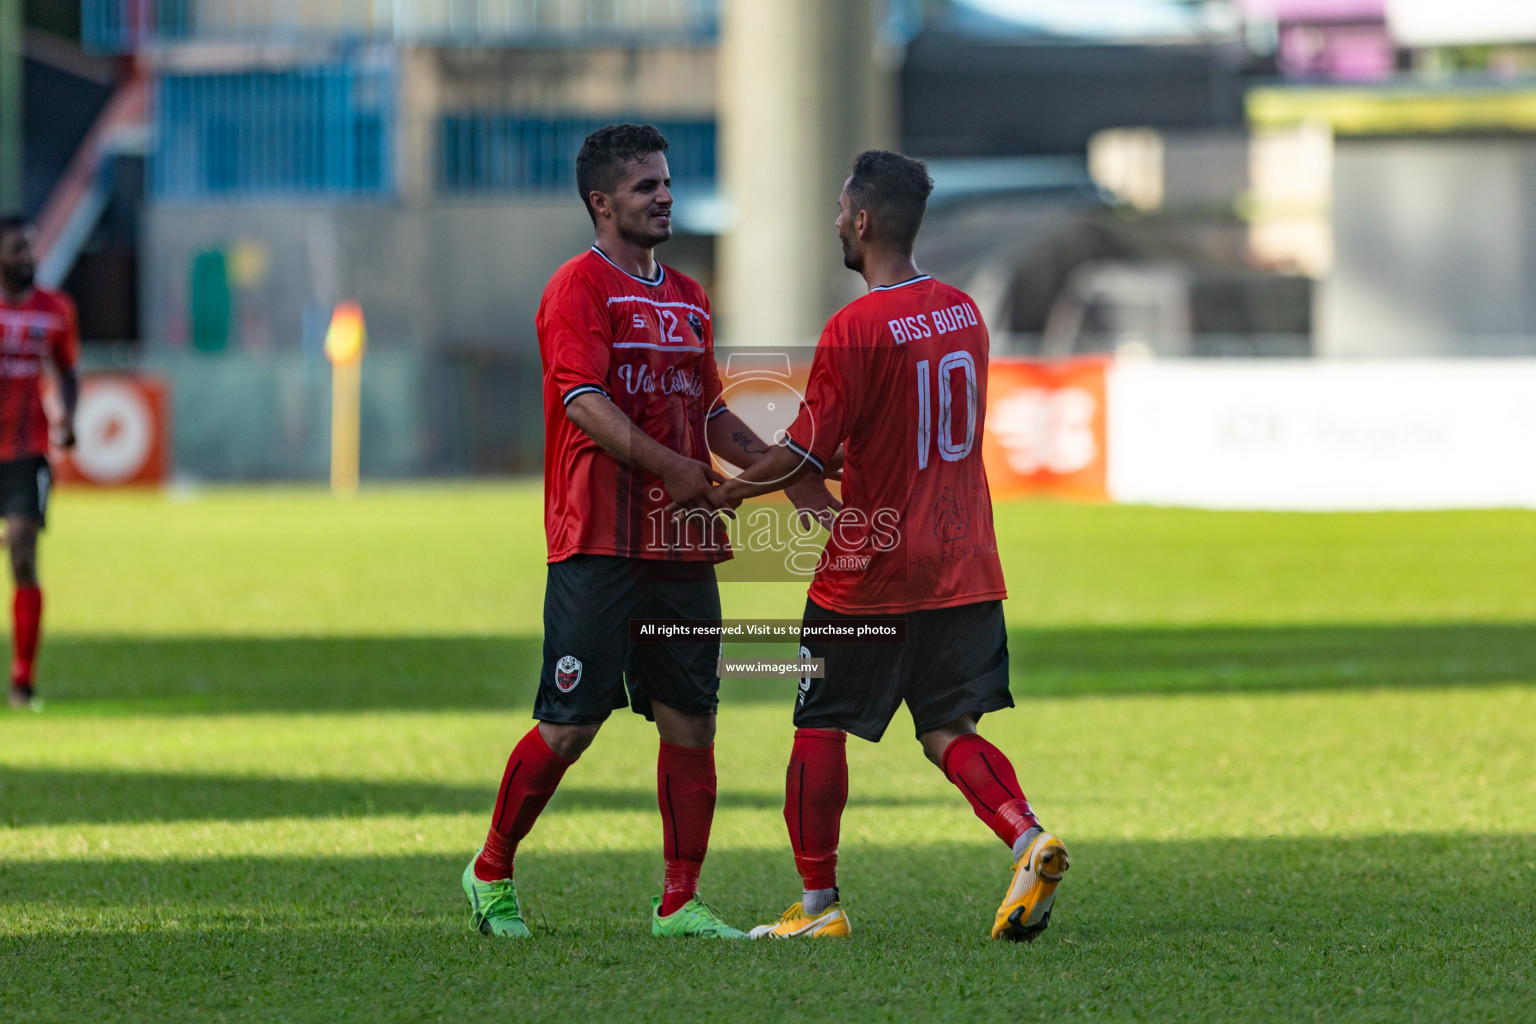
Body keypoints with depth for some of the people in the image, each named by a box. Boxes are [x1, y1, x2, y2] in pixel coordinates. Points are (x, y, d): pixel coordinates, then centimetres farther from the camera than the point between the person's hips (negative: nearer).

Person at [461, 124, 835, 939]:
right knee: (569, 726, -6)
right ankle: (491, 873, 13)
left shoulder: (687, 298, 19)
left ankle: (679, 902, 7)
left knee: (690, 722, 2)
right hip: (598, 544, -7)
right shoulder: (578, 287, -6)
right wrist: (669, 467, -25)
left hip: (681, 549, 7)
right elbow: (584, 402, -17)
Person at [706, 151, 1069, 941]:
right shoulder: (963, 312, 7)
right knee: (949, 729, 7)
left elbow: (804, 455, -13)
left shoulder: (856, 329, -16)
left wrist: (722, 495, 2)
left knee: (820, 729, 8)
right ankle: (1029, 842, -17)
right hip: (963, 569, 6)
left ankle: (818, 902, 12)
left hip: (871, 575, -6)